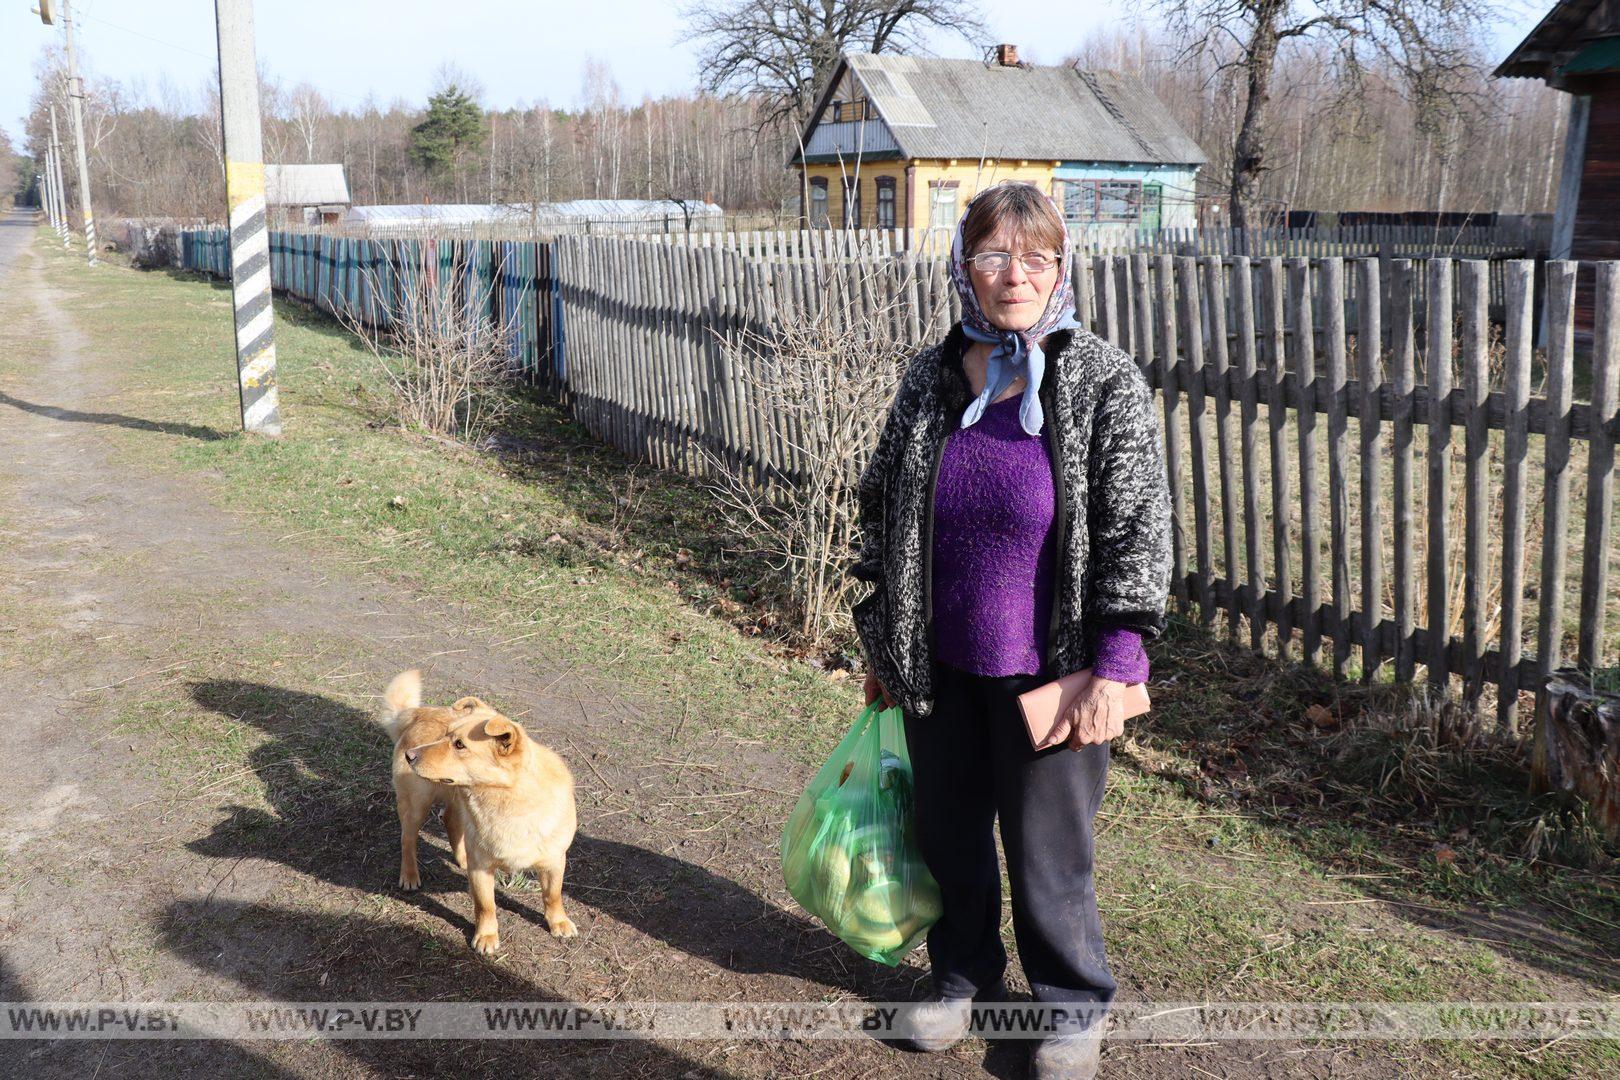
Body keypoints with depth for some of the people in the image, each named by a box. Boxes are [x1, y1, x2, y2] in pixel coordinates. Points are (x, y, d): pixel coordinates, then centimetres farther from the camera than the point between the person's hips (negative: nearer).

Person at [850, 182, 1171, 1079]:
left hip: (1048, 670, -4)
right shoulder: (929, 378, 3)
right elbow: (882, 507, 11)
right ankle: (964, 978, 41)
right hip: (939, 667, 4)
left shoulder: (1105, 383, -8)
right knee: (948, 835, 17)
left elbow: (1139, 531, -10)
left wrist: (1113, 667, -14)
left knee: (1047, 854, 8)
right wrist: (881, 638, 12)